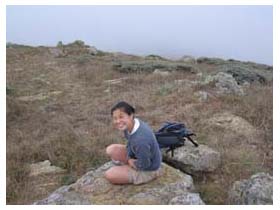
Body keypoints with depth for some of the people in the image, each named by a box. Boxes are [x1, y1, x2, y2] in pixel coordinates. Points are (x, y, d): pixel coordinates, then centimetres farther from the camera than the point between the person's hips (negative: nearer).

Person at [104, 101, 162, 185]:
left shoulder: (140, 139, -41)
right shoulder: (131, 125, -15)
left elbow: (144, 164, -29)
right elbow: (130, 144, 4)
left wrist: (129, 161, -11)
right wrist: (129, 159, -13)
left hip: (147, 170, -8)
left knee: (109, 175, -11)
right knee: (111, 150, 4)